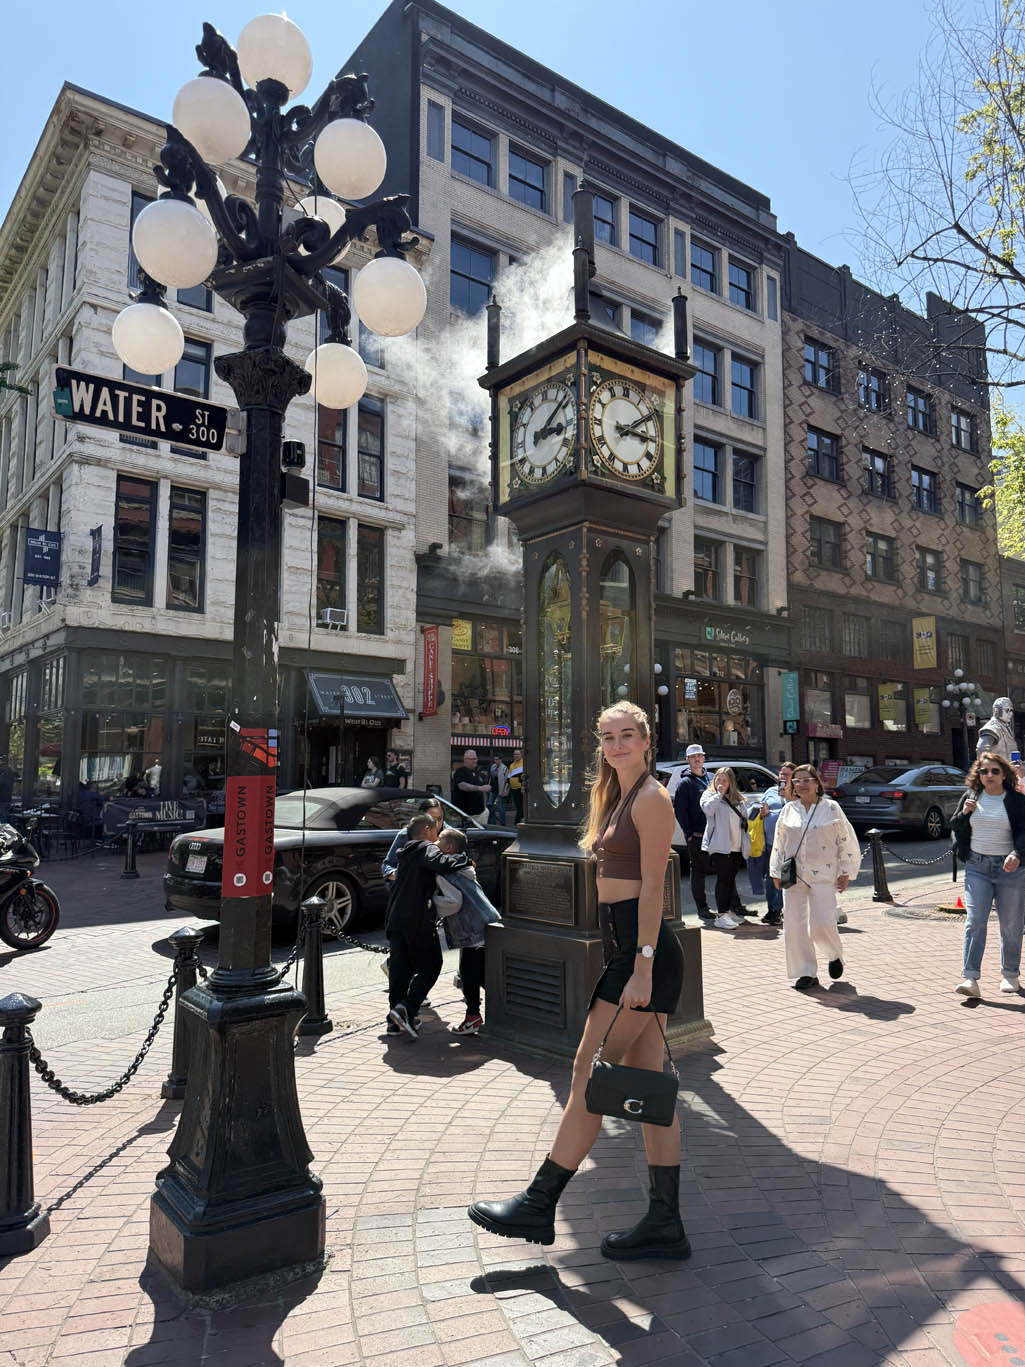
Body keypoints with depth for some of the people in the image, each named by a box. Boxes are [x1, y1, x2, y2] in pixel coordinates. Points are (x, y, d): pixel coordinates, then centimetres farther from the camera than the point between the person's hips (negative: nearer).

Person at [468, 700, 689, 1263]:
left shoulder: (652, 799, -11)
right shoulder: (619, 797, 18)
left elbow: (652, 887, -16)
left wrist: (642, 968, -20)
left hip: (643, 951, -10)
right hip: (626, 948, 10)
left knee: (590, 1074, -2)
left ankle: (538, 1205, 9)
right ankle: (665, 1223, 20)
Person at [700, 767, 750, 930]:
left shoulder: (738, 799, 19)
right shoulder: (709, 794, 1)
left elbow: (745, 818, 25)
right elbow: (708, 809, -21)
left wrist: (747, 843, 17)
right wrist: (719, 794, -14)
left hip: (737, 848, 6)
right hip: (720, 846, -6)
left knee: (732, 880, 12)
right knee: (723, 879, -8)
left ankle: (730, 911, 22)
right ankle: (721, 915, -7)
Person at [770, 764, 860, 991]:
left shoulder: (831, 808, 0)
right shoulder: (788, 810, 8)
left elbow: (847, 841, 3)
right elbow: (779, 844, 15)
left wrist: (846, 873, 0)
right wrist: (776, 873, 12)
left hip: (822, 876, -3)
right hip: (793, 876, 3)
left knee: (822, 925, -9)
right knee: (794, 926, 1)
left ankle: (835, 955, 24)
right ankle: (806, 973, 14)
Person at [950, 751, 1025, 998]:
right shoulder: (971, 797, 8)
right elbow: (956, 829, 15)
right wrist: (963, 814, -5)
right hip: (977, 867, 2)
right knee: (974, 921, -9)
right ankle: (970, 978, -12)